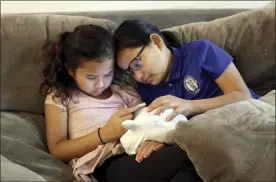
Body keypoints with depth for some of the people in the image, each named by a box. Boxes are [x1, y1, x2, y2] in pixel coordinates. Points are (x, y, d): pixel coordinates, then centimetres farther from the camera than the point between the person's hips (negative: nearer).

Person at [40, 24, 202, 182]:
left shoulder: (125, 92, 21)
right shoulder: (60, 96, 12)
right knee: (188, 154, -31)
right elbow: (57, 150, 5)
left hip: (136, 159, 5)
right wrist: (104, 134, -8)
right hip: (105, 167, -5)